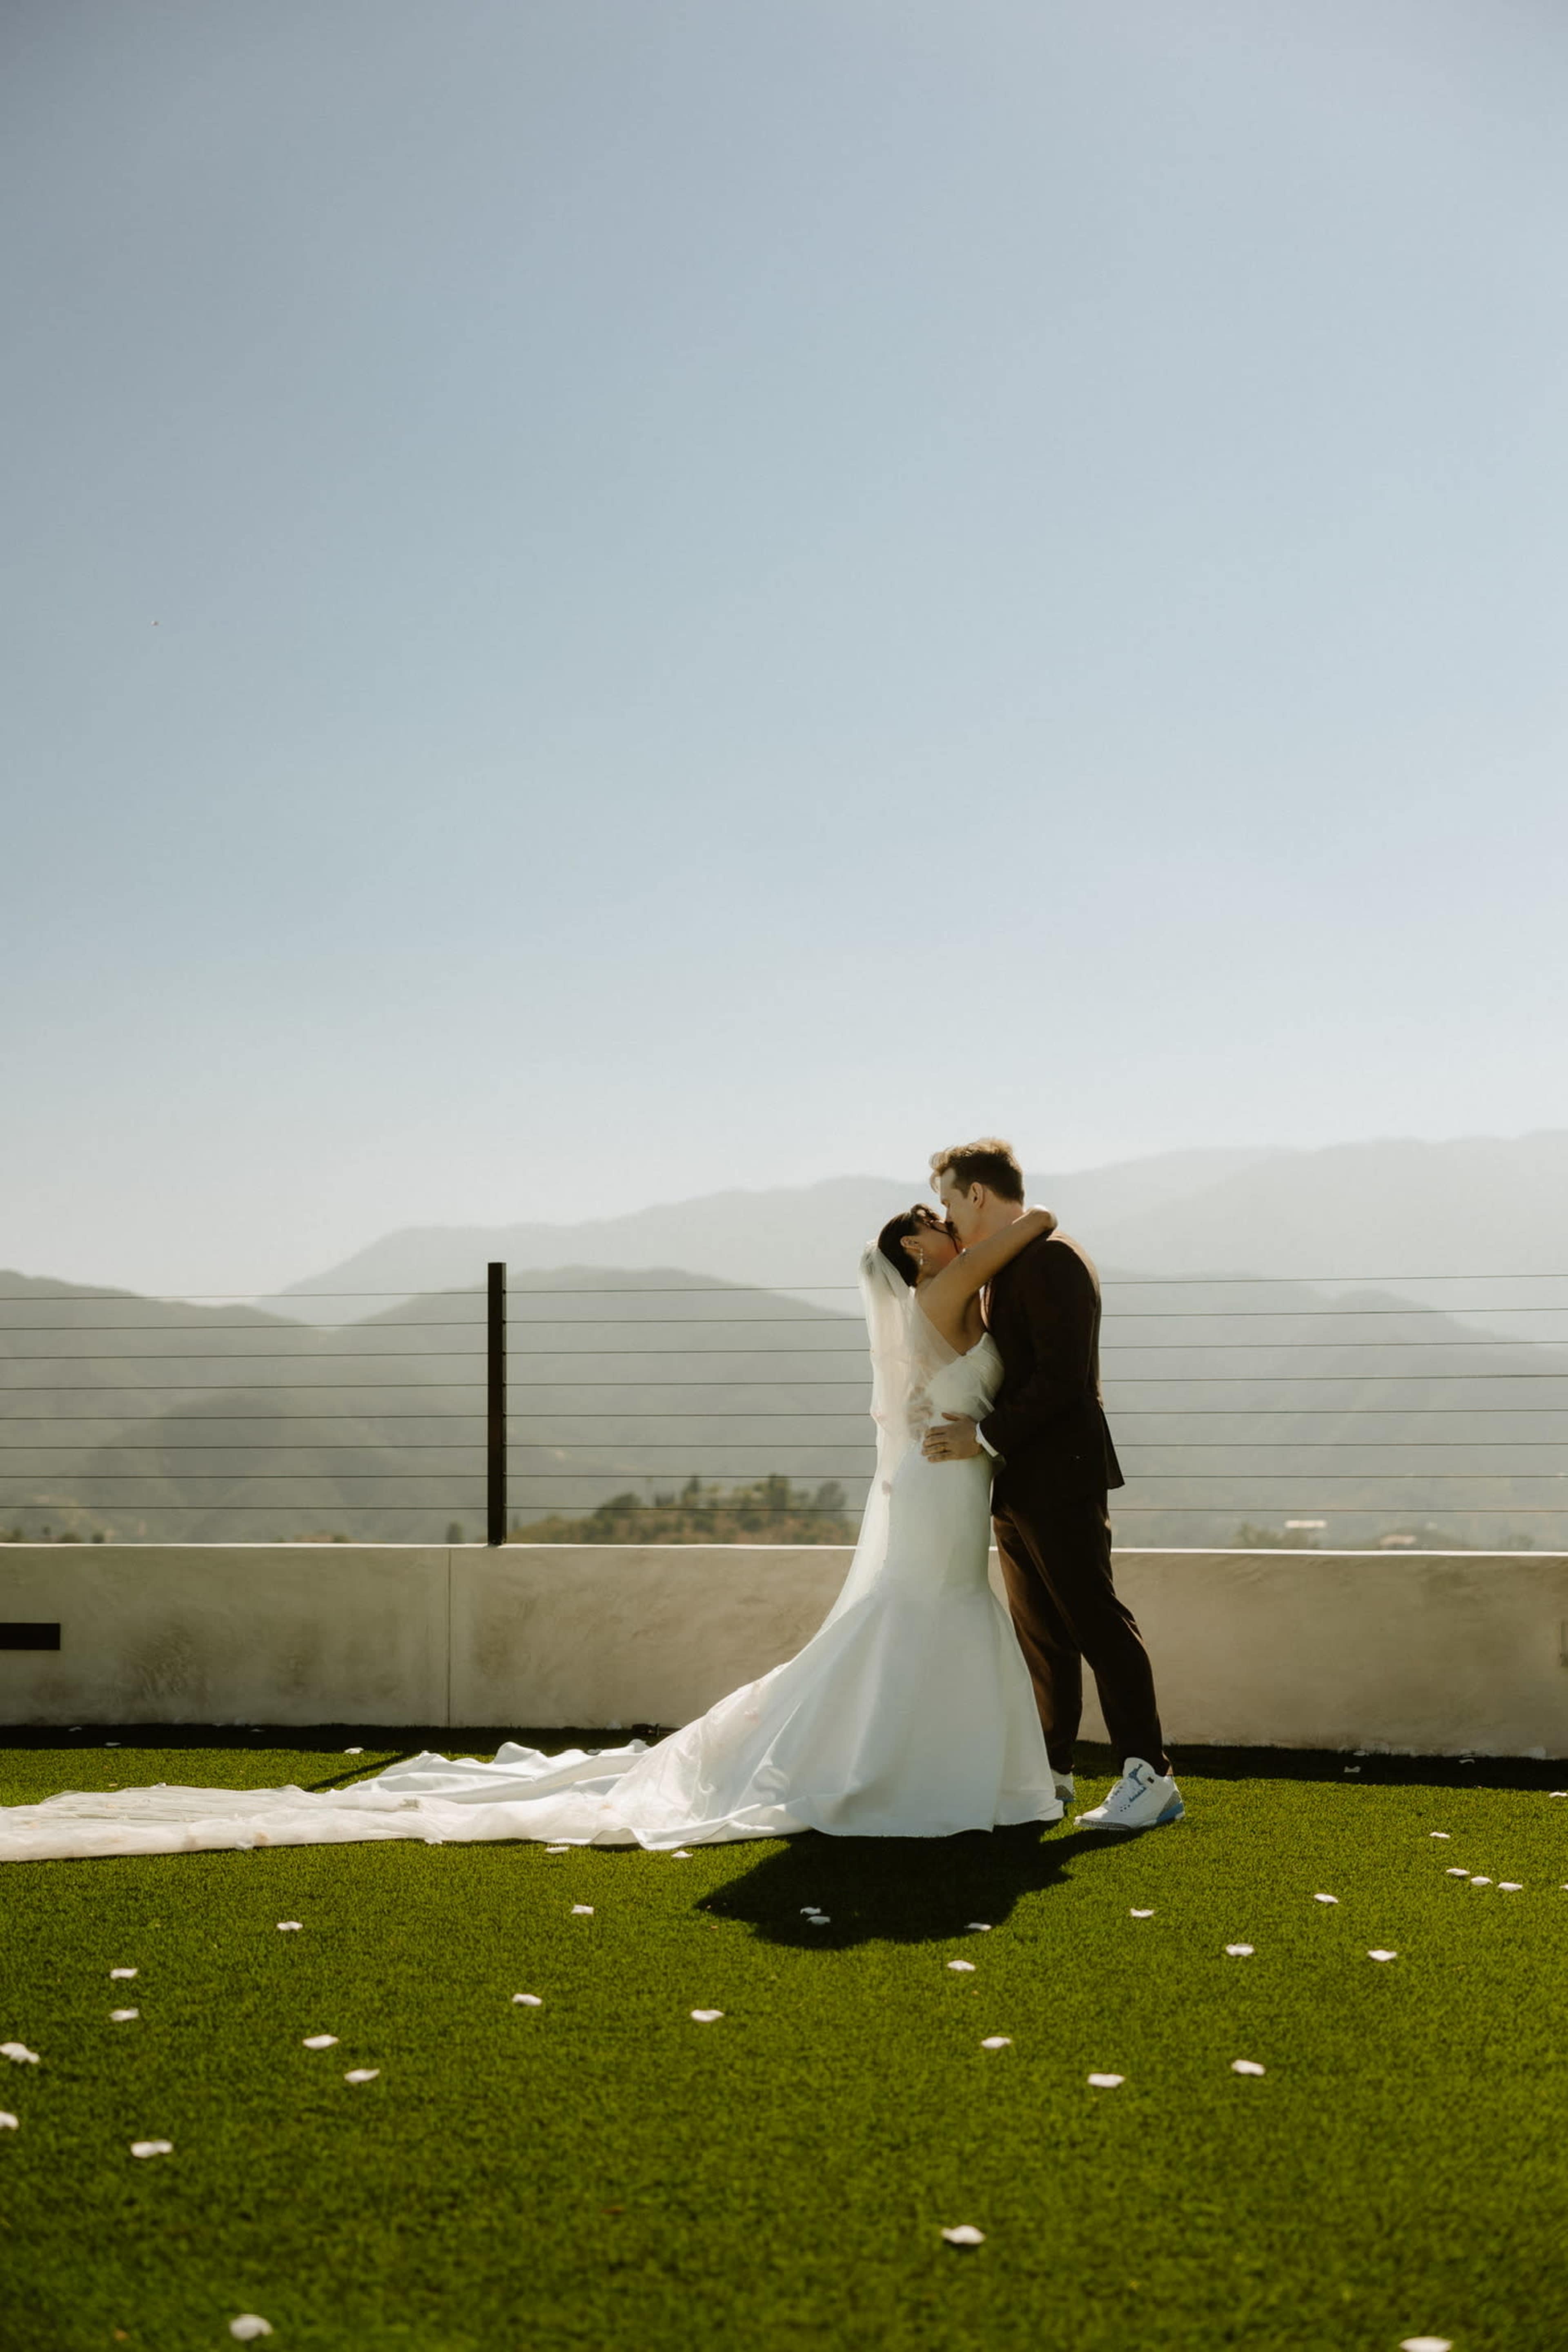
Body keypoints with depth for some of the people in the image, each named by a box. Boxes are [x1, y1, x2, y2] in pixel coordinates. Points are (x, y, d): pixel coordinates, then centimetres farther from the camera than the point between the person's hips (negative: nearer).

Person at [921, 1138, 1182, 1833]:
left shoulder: (1053, 1260, -14)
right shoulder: (1007, 1269, 17)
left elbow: (1062, 1377, -21)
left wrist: (986, 1436, -20)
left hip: (1060, 1480, -10)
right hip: (1017, 1486, 10)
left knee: (1099, 1624, -8)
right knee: (1040, 1635, 14)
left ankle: (1150, 1778, -5)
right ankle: (1050, 1770, 22)